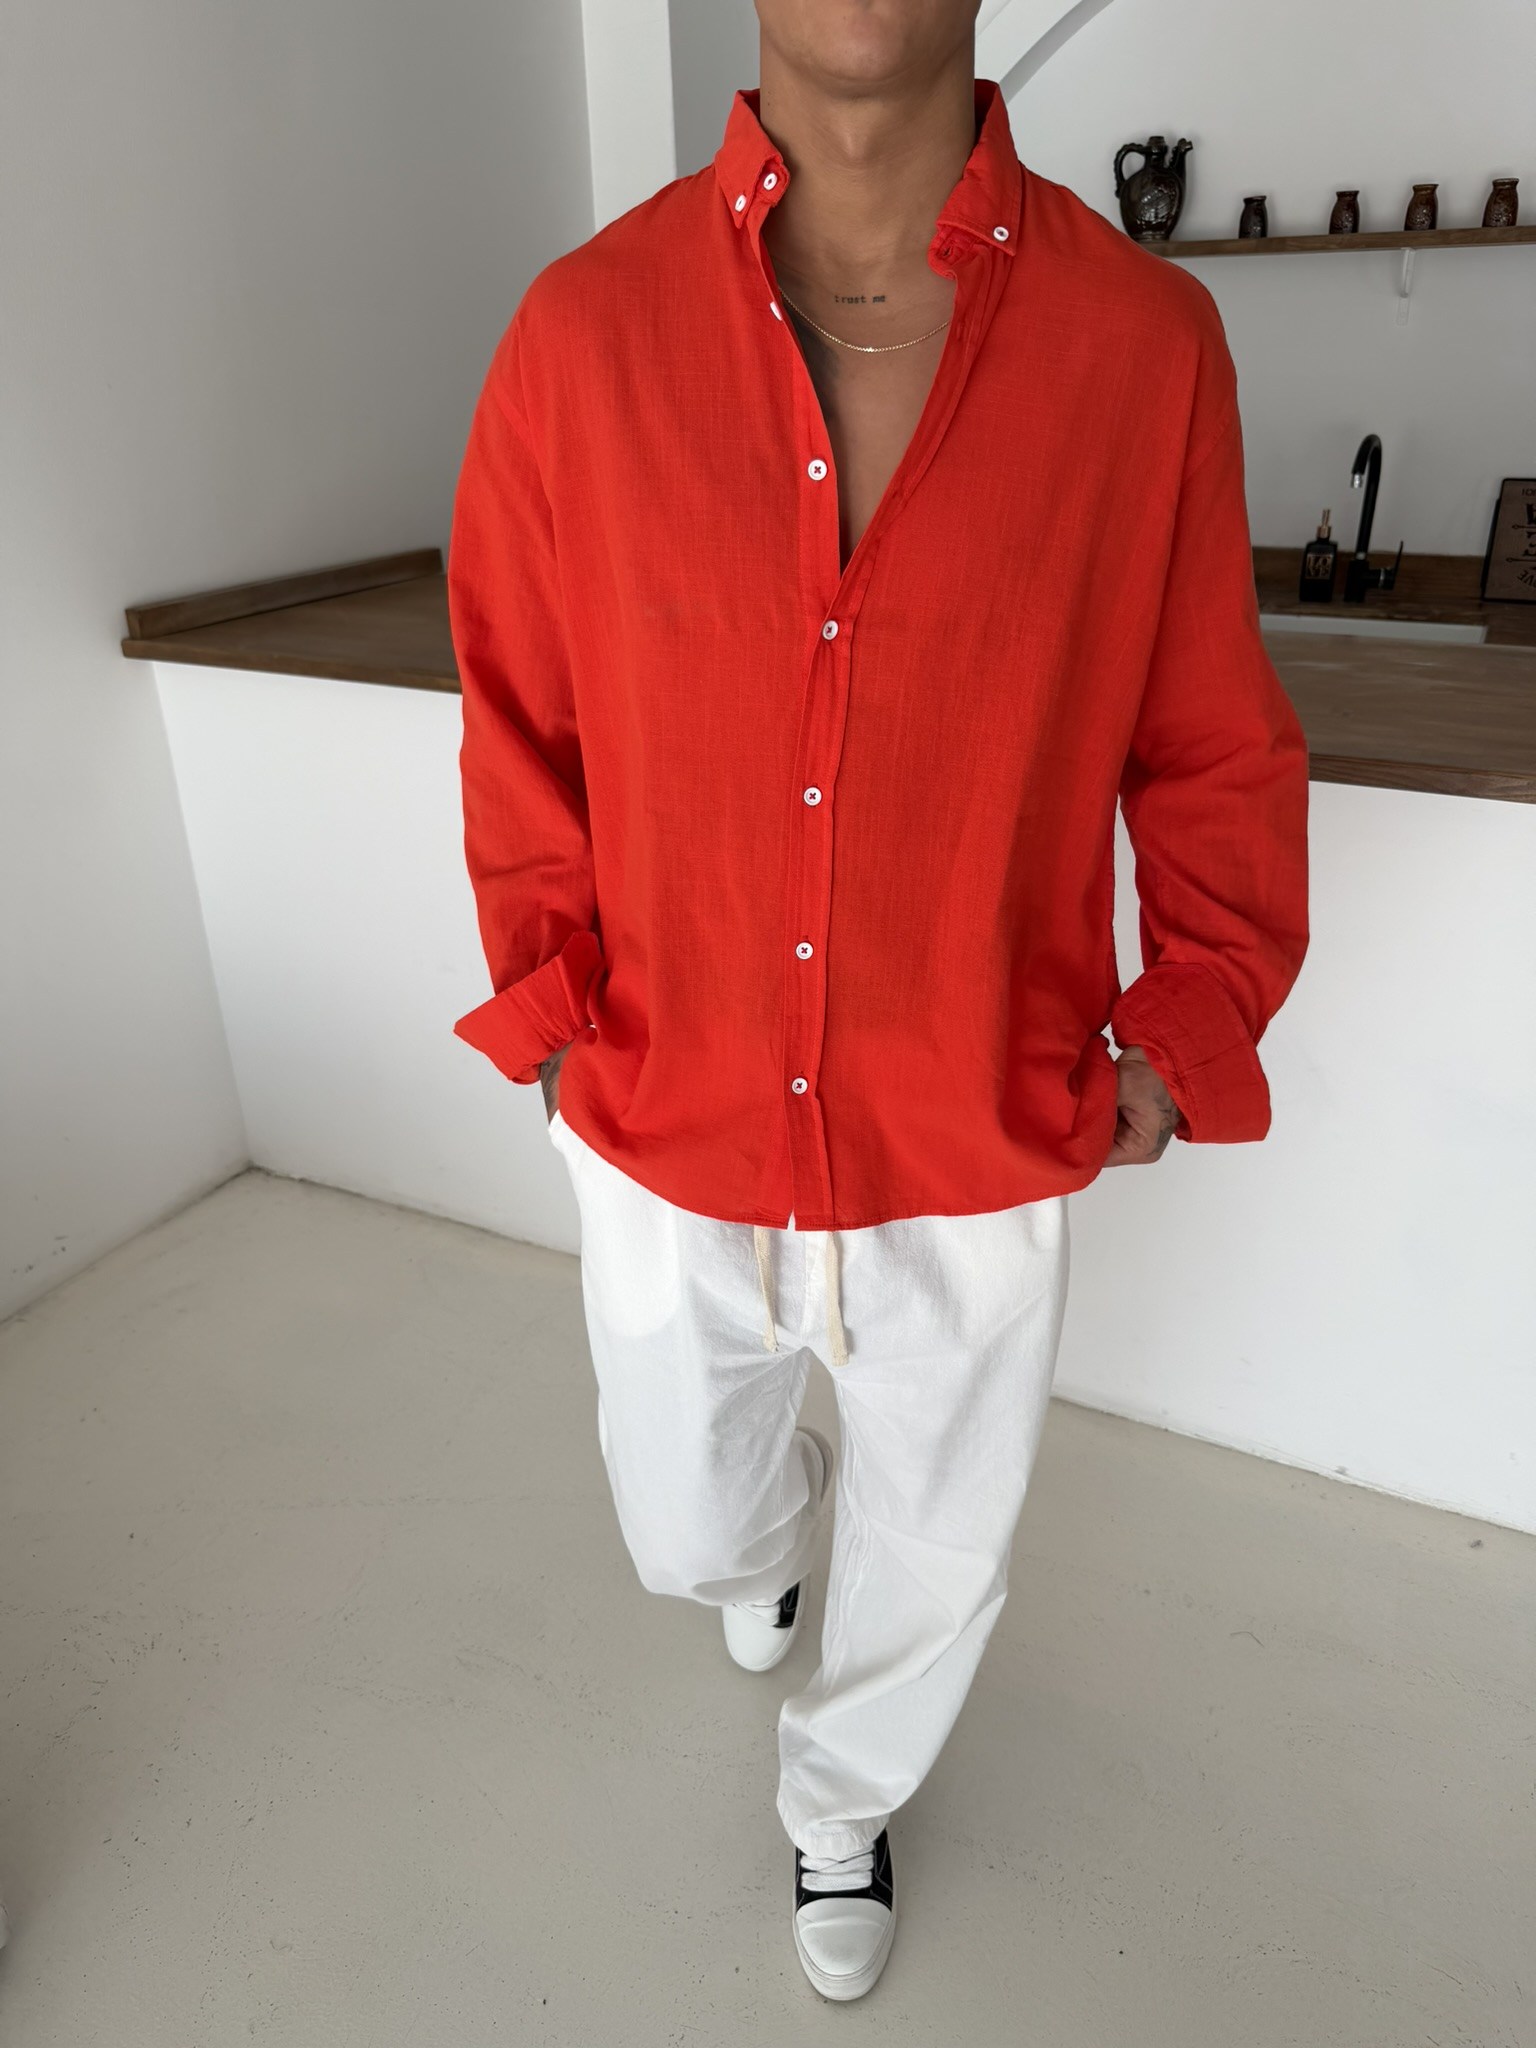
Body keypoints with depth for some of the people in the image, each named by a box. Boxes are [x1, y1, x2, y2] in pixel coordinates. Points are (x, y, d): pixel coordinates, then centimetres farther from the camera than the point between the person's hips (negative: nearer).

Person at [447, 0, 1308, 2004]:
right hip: (671, 1132, 1)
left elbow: (1215, 750, -1)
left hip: (983, 1154, 0)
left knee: (937, 1549, 21)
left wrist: (1192, 1021, -10)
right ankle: (777, 1505, 65)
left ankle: (847, 1796, 58)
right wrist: (551, 999, -3)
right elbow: (520, 714, 2)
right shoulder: (581, 330, -8)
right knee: (685, 1531, 24)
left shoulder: (1146, 340, -10)